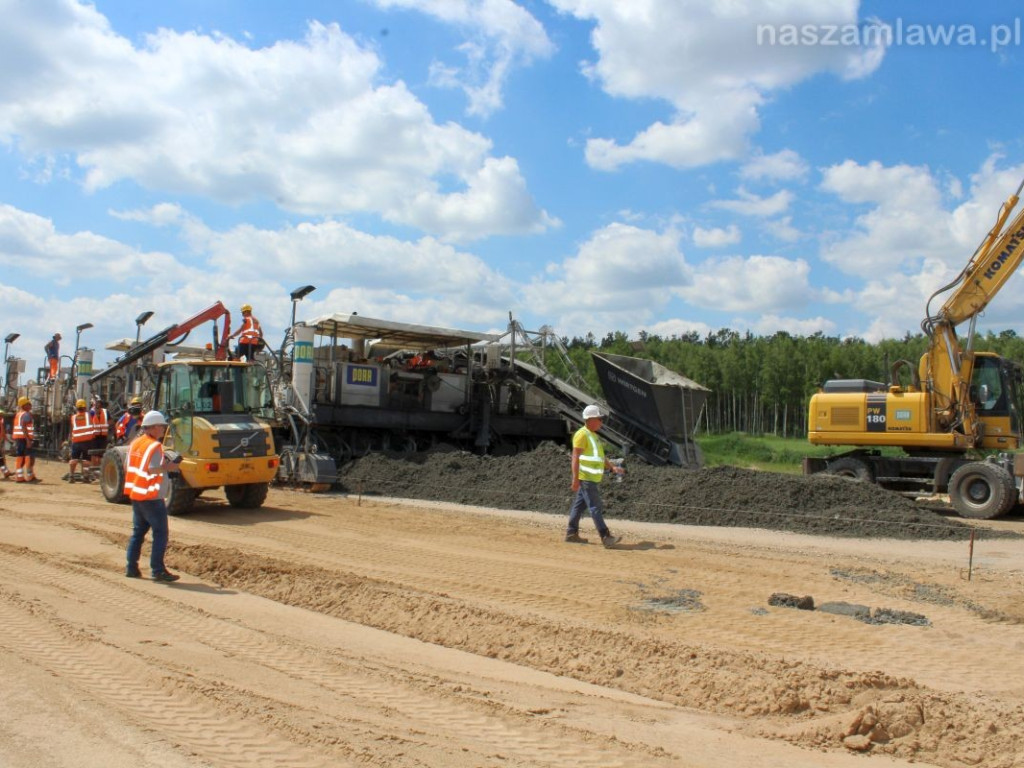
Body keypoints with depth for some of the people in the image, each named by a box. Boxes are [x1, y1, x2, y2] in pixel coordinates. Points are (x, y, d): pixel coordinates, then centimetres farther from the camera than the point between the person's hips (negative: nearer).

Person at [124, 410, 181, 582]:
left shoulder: (135, 443, 12)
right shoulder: (155, 446, -15)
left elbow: (127, 467, 15)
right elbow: (151, 470, -24)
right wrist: (166, 467, -9)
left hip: (134, 494, 9)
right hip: (151, 497, -9)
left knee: (138, 531, 17)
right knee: (160, 533, -4)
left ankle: (131, 567, 18)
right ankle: (157, 570, -5)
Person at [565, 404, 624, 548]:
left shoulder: (593, 435, 18)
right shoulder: (582, 434, -13)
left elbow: (600, 457, 24)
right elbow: (575, 457, -17)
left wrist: (613, 467, 12)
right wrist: (575, 478, -22)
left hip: (593, 479, 9)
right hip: (586, 478, -9)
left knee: (579, 506, 13)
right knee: (596, 508, -9)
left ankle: (571, 534, 20)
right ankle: (606, 537, -10)